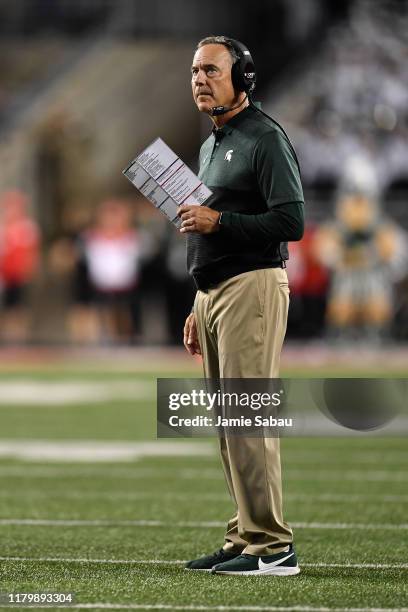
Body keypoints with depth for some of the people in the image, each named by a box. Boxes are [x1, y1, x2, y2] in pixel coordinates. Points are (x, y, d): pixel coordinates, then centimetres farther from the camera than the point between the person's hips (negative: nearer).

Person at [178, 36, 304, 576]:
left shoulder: (265, 138, -9)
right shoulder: (211, 146, 21)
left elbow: (291, 221, -18)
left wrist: (218, 221, -19)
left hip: (253, 287, -10)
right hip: (212, 292, 10)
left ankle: (271, 547, -13)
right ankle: (245, 539, 13)